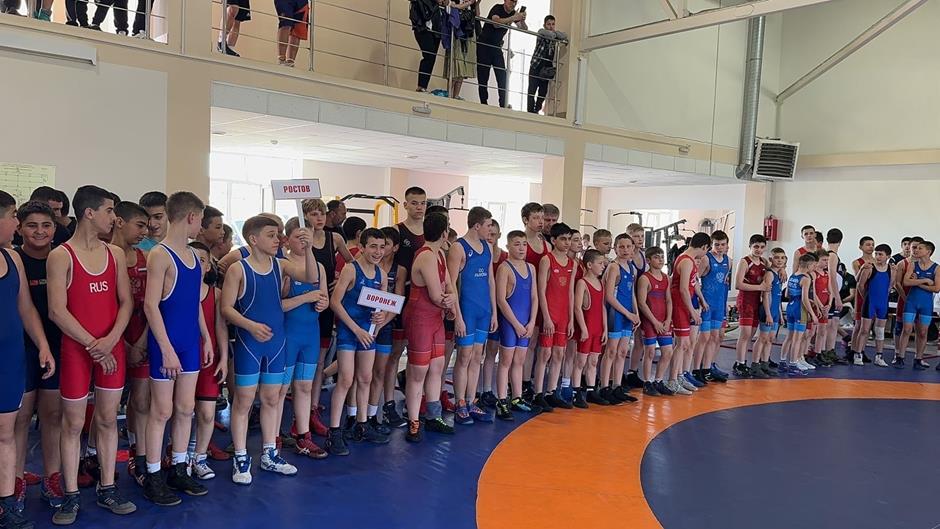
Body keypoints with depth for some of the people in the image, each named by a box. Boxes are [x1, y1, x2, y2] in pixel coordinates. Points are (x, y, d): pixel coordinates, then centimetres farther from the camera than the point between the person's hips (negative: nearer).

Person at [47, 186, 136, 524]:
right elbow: (57, 311, -11)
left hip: (112, 348, 4)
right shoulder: (61, 256, -6)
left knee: (108, 419, 11)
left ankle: (107, 489, 22)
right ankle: (71, 496, 17)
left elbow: (126, 302, 5)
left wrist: (111, 339, -10)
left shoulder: (115, 254, 8)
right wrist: (92, 346, -13)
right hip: (76, 348, -4)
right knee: (73, 423, 5)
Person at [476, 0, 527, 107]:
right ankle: (483, 103, 1)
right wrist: (513, 18, -38)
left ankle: (504, 104, -8)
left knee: (503, 76, -6)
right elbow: (496, 23, -33)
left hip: (497, 47, 6)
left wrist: (522, 20, -22)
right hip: (484, 45, -6)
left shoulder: (513, 13, 4)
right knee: (483, 76, -3)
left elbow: (524, 29, -1)